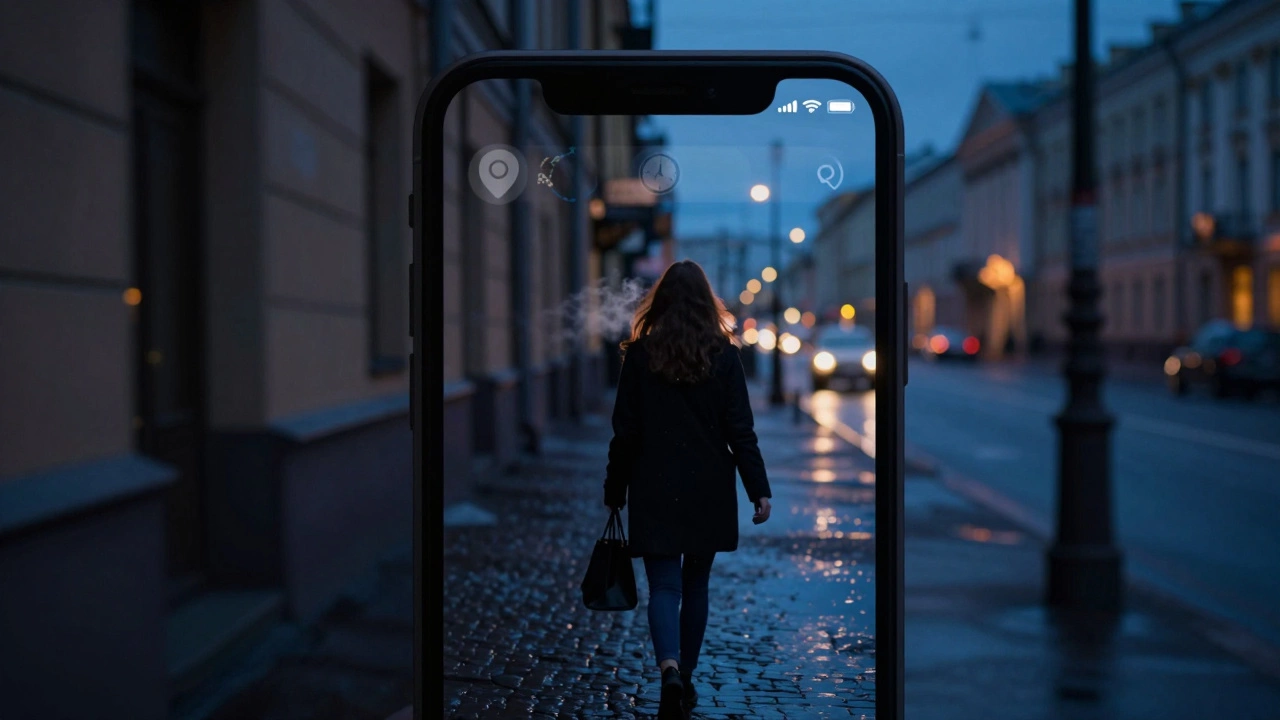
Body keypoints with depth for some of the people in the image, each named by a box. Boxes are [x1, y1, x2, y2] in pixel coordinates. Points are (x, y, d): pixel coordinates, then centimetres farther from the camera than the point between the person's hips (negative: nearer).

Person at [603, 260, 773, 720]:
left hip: (656, 490, -1)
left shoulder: (640, 354, -5)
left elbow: (626, 431, -3)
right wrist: (758, 489, -1)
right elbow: (740, 430, -5)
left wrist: (615, 492, 6)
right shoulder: (723, 354, -3)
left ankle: (670, 670, -25)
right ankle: (685, 678, 25)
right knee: (695, 584, 16)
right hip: (709, 491, 2)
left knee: (664, 586, -2)